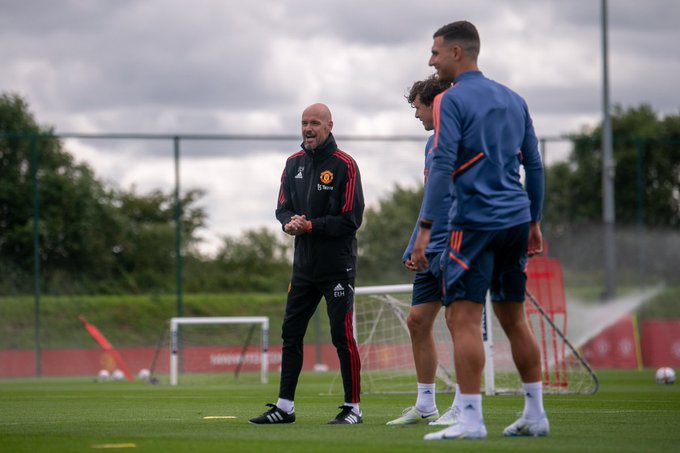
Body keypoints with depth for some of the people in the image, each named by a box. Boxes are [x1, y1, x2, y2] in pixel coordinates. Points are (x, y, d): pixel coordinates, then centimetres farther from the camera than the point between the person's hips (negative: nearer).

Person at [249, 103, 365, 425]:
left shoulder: (344, 165, -9)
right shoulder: (294, 164, 10)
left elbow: (352, 219, -12)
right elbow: (283, 207, 12)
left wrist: (311, 226, -19)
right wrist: (290, 223, -10)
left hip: (337, 266, -6)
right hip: (304, 265, 6)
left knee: (342, 336, -5)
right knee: (291, 333, 7)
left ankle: (353, 407, 3)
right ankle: (284, 407, 13)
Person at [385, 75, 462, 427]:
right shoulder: (432, 143, 18)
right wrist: (413, 248, 22)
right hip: (432, 250, 9)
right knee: (417, 320, 9)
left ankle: (464, 408, -3)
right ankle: (425, 406, 16)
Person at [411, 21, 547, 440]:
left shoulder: (451, 100, -6)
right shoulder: (513, 100, 15)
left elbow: (442, 166, -15)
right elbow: (534, 166, 17)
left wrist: (426, 227, -15)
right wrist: (534, 222, 23)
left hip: (476, 221, -7)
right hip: (516, 218, 7)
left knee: (463, 319, -7)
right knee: (514, 319, 14)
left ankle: (471, 419, -13)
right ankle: (535, 415, 15)